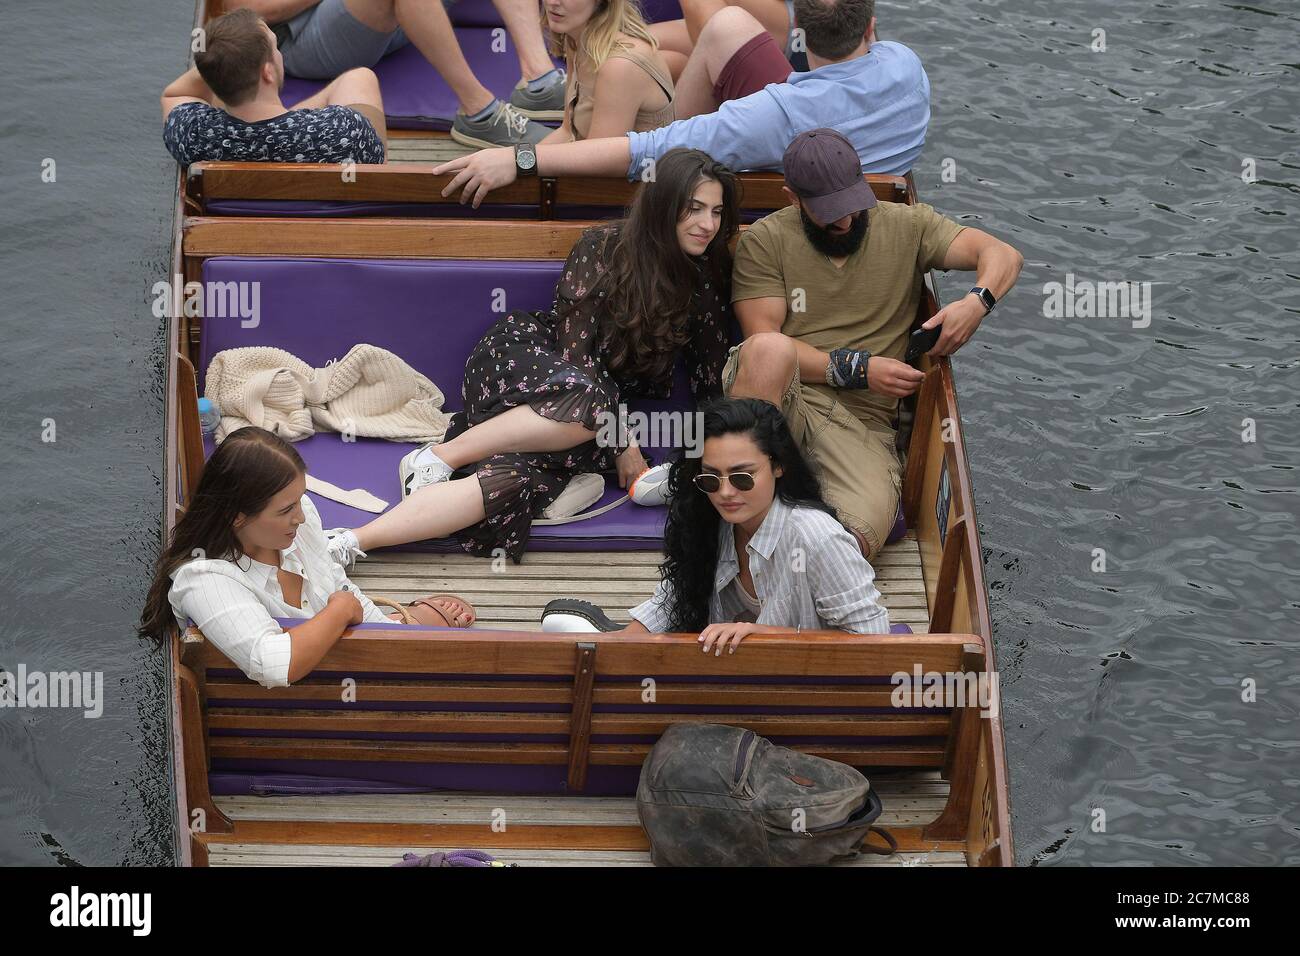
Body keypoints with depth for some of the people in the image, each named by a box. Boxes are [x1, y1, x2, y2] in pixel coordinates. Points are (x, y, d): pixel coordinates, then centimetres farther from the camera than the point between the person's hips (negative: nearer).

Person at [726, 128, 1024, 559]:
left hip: (861, 420, 1)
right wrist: (857, 368, -13)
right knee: (770, 349, -39)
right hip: (780, 396, -1)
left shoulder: (905, 226, 11)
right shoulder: (765, 240, 6)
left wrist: (977, 301, -19)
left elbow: (1003, 255, 4)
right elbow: (763, 344, -3)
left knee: (858, 537, -31)